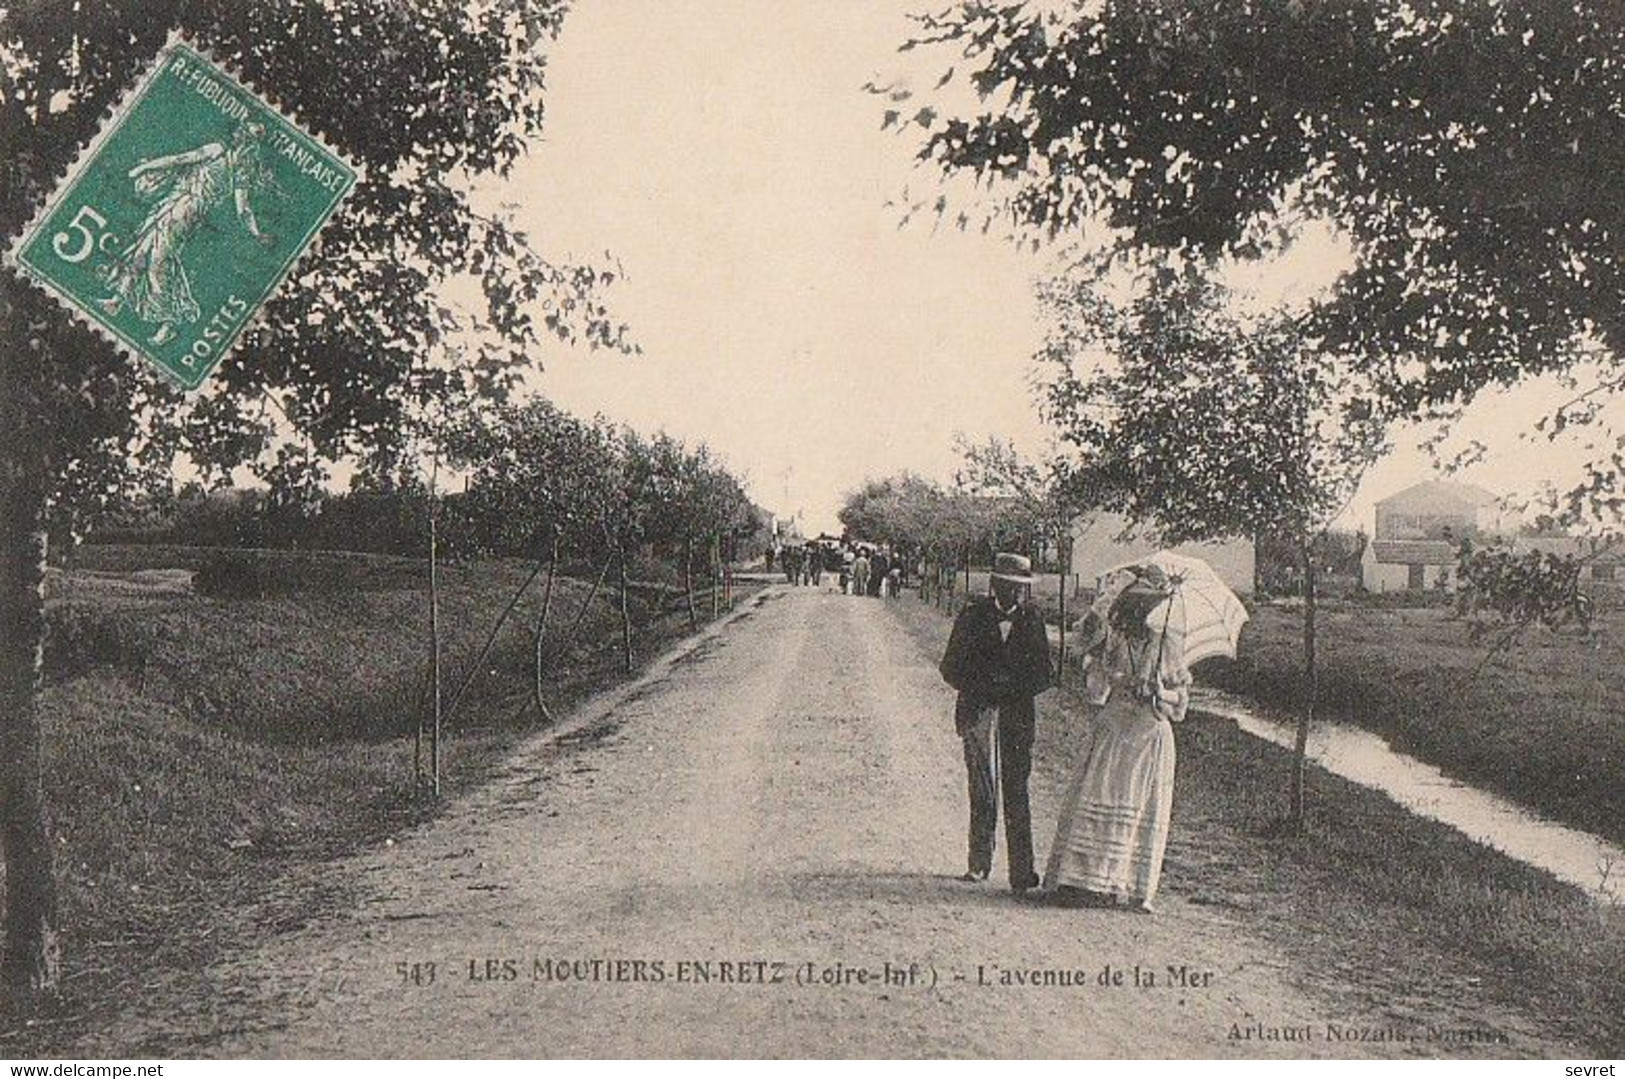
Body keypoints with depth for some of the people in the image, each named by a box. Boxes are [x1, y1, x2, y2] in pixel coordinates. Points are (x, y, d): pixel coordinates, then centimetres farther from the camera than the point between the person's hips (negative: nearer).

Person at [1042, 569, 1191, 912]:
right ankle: (1083, 880, -3)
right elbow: (1097, 693, -2)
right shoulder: (1111, 640, 4)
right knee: (1096, 799, -7)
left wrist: (1157, 694, -11)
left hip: (1152, 737, 0)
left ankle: (1136, 889, 4)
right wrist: (1093, 654, -16)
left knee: (1145, 812, -1)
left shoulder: (1170, 647, 6)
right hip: (1111, 733, 0)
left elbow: (1181, 700, 8)